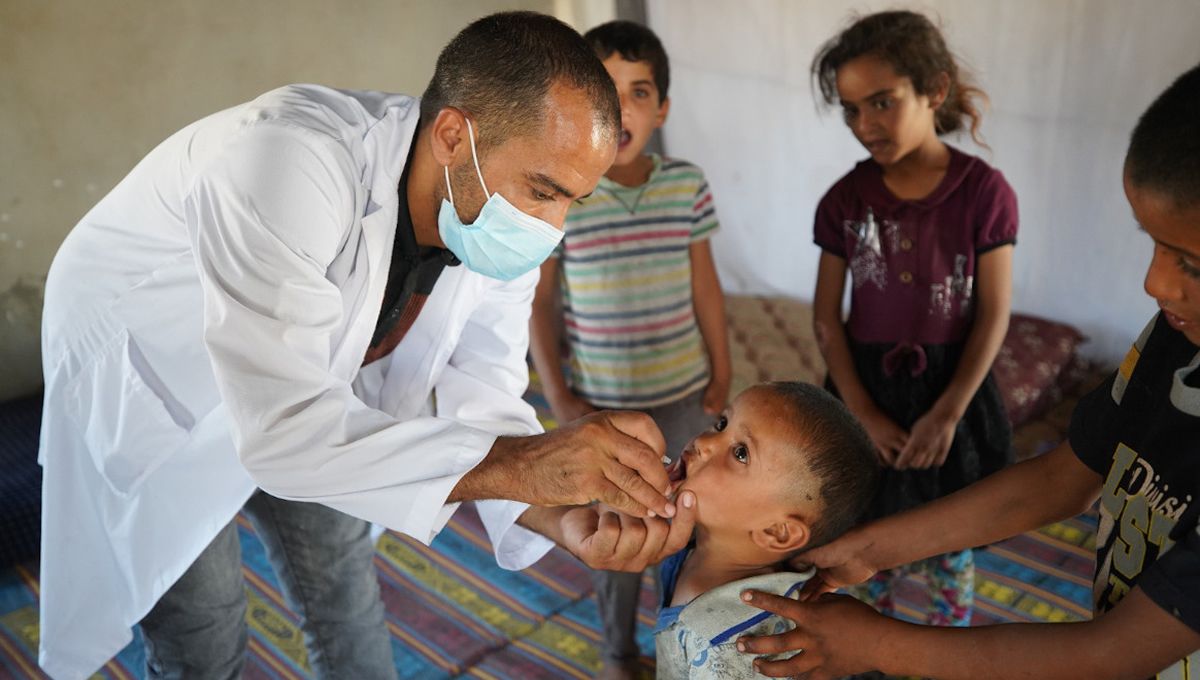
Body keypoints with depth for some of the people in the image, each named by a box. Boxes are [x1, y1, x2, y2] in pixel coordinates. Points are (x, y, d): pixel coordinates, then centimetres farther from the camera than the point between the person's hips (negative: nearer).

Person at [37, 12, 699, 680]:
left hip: (297, 395, 5)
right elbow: (279, 429, -43)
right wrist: (520, 464, -49)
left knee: (344, 590, 13)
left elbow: (482, 408, -18)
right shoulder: (287, 161, -41)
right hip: (144, 378, -5)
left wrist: (564, 515, -37)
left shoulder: (506, 227, -20)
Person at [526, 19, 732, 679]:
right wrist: (558, 396, -8)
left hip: (685, 392, 3)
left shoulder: (687, 184, -6)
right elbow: (537, 302, -8)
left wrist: (721, 370, 7)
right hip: (602, 402, -2)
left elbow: (704, 284, 3)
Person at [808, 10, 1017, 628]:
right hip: (866, 386, 2)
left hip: (952, 388, -1)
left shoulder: (983, 192, -12)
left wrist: (947, 414, -13)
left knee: (951, 545, 16)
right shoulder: (844, 200, -7)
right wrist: (863, 413, -10)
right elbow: (826, 317, -4)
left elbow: (993, 315, -9)